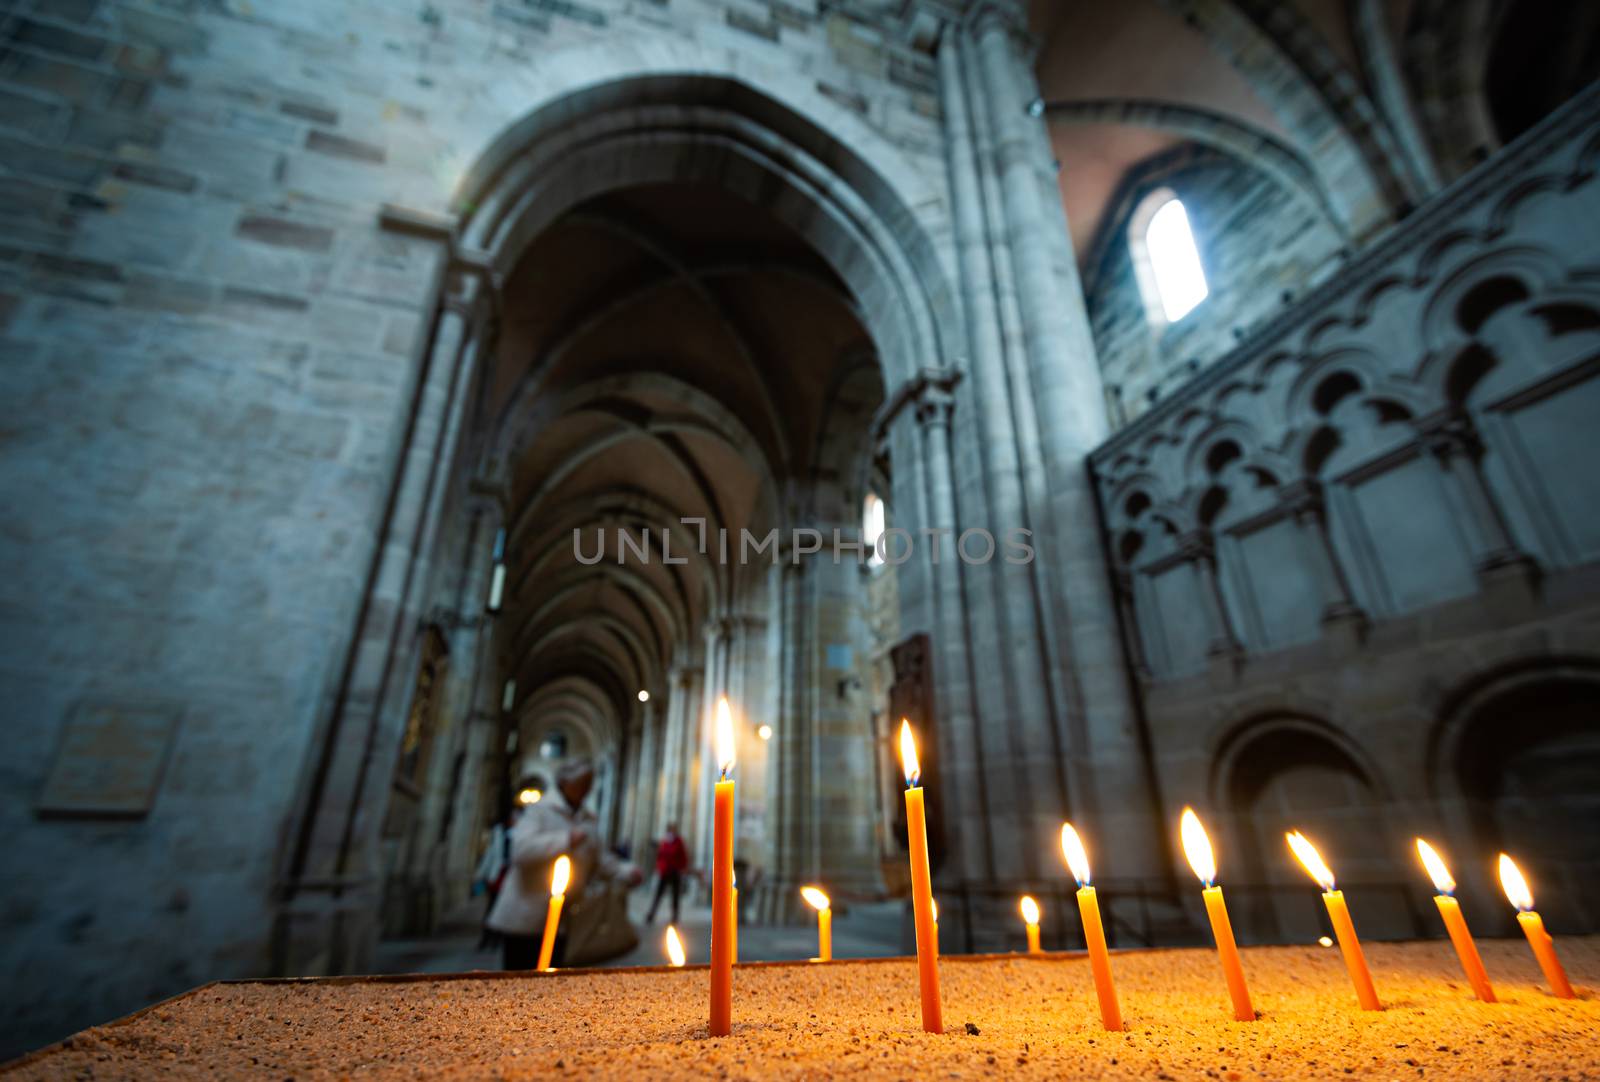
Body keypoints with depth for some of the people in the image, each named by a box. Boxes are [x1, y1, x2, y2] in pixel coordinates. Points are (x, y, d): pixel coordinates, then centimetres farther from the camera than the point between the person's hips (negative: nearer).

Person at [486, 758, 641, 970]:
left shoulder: (589, 820, 13)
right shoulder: (540, 809, -5)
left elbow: (599, 860, 14)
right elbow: (521, 849, -19)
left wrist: (626, 872, -4)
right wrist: (565, 840, -27)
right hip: (525, 919, -5)